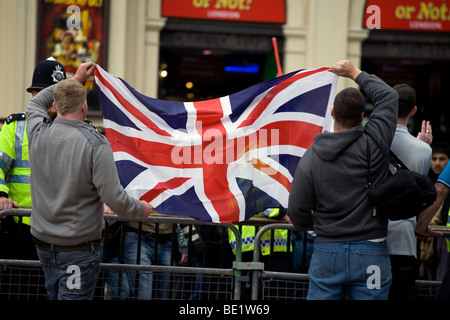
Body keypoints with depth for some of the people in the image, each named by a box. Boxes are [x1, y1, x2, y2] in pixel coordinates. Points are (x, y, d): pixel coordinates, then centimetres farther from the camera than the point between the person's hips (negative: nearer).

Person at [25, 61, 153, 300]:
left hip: (43, 242, 6)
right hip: (79, 249, -5)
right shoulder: (95, 144, -17)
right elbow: (114, 199, -18)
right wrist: (141, 209, 3)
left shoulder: (38, 133, -2)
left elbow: (35, 103, 23)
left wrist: (75, 80, 30)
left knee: (55, 295, 18)